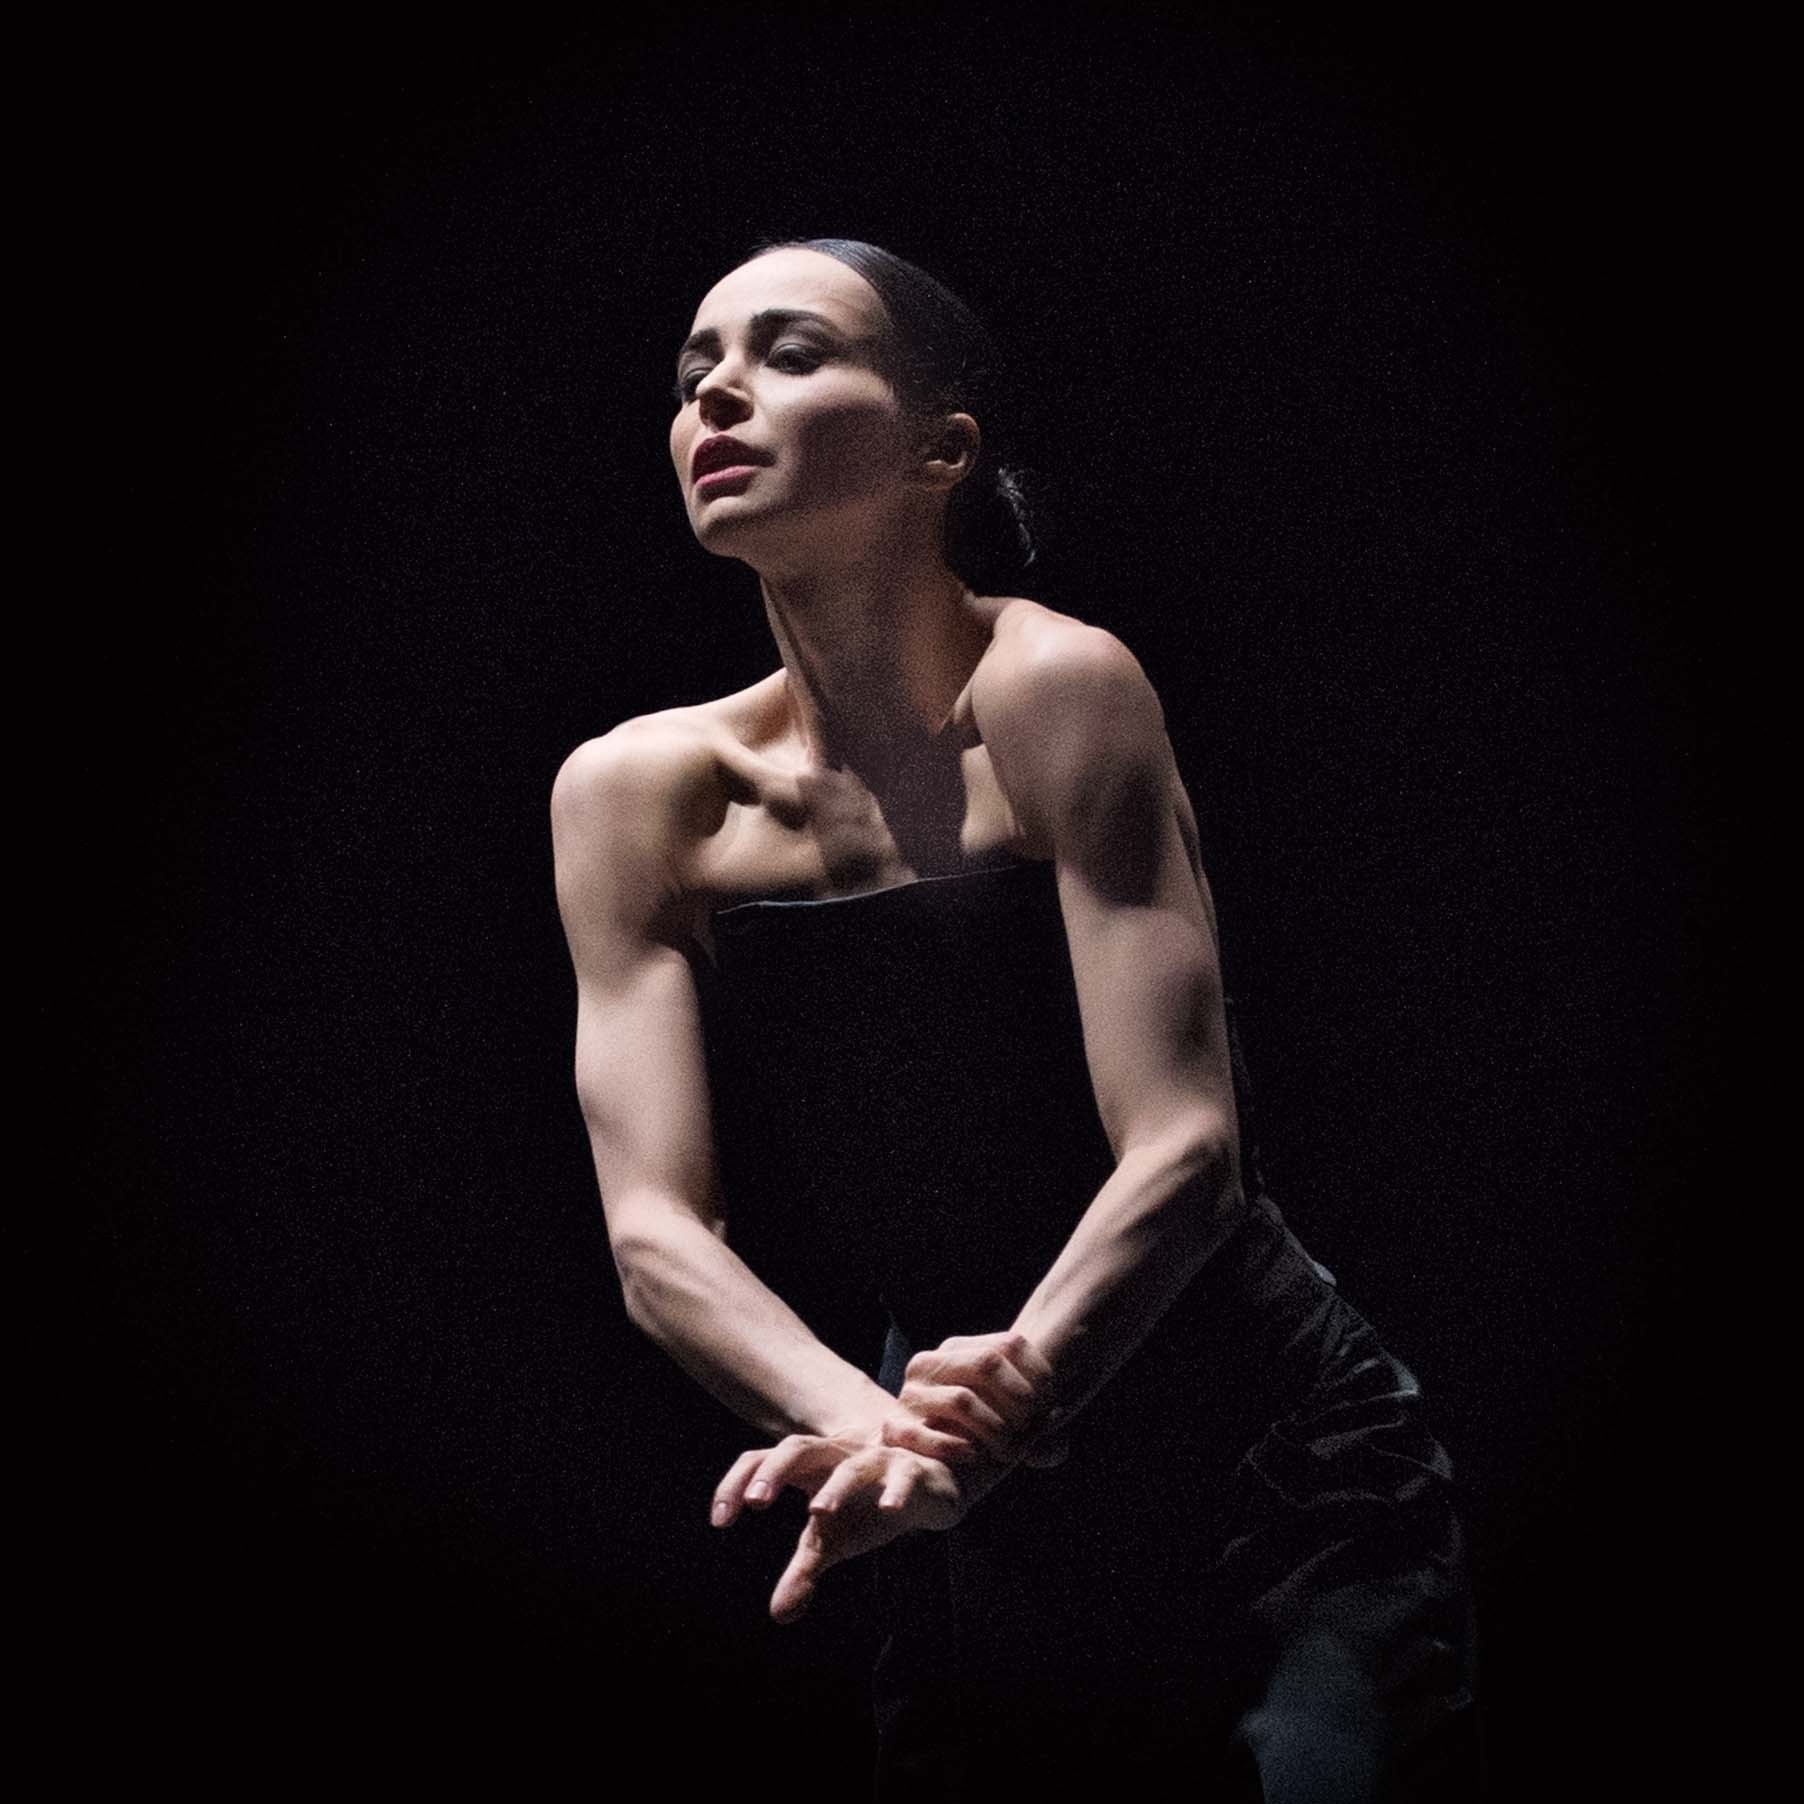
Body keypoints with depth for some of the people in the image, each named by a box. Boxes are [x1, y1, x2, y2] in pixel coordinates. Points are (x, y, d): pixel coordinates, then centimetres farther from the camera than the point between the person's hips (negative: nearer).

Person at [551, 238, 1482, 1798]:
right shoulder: (636, 795, -4)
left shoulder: (1054, 689, -14)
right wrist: (881, 1431, -32)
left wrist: (1007, 1391, -39)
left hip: (1286, 1508, -3)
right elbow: (657, 1227, -12)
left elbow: (1185, 1143, -21)